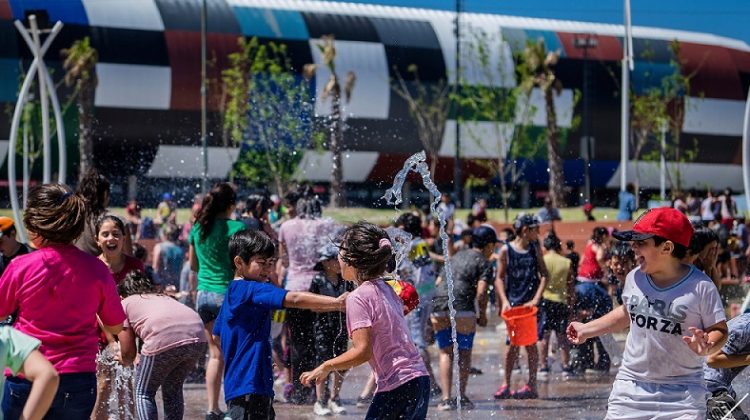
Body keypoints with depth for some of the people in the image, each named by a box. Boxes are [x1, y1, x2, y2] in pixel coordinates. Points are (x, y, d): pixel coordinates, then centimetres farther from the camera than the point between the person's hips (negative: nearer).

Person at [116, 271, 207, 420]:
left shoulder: (124, 304, 21)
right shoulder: (163, 297, 37)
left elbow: (128, 354, 18)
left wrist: (122, 359, 41)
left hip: (164, 339, -6)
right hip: (197, 336, 6)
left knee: (144, 393, 13)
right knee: (173, 390, 24)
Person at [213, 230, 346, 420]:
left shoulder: (232, 292, 16)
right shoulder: (251, 290, -14)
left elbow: (216, 335, 26)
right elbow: (294, 300, -26)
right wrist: (337, 303, -29)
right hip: (248, 388, -11)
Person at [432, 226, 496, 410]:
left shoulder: (456, 256, 24)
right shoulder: (484, 263, 5)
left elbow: (439, 282, 22)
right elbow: (481, 293, -7)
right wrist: (482, 316, 5)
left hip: (439, 305, 5)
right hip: (462, 309, -5)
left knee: (446, 353, 10)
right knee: (464, 352, 9)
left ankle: (446, 399, 2)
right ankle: (461, 397, 14)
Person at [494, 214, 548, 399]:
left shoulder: (535, 248, 6)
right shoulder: (506, 250, -1)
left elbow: (544, 275, 4)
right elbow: (499, 278, 0)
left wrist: (536, 299, -7)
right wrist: (504, 301, -11)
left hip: (531, 302, 1)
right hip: (513, 302, -1)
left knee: (530, 343, 1)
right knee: (513, 344, -4)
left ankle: (532, 386, 7)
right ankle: (506, 384, 6)